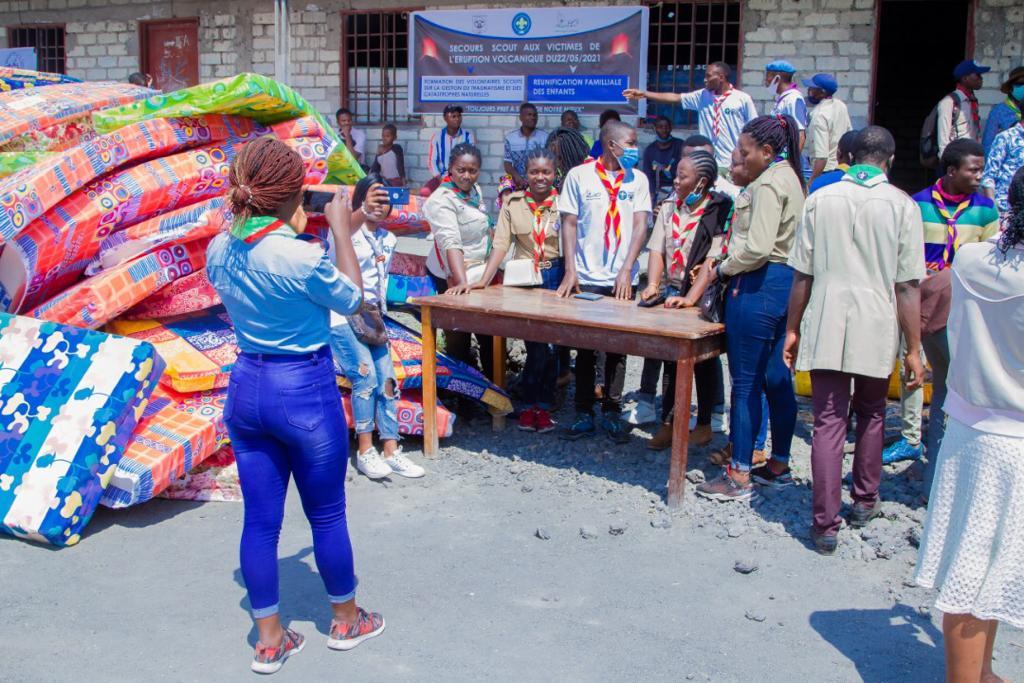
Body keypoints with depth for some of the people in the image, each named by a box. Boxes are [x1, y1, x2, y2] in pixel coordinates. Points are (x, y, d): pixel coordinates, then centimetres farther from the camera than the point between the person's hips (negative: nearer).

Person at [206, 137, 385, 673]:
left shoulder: (219, 251, -3)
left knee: (260, 519, 12)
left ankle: (269, 639, 24)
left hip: (246, 386, 6)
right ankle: (346, 621, 32)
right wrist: (340, 229, 2)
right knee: (326, 514, 13)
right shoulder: (303, 256, -23)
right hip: (306, 389, -6)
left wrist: (294, 230, 15)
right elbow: (350, 299, -4)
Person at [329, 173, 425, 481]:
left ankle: (391, 452, 0)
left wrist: (379, 311, 5)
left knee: (387, 380, -5)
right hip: (342, 316, -6)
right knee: (366, 377, -18)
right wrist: (364, 209, -47)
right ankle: (365, 452, -8)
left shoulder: (388, 240, 14)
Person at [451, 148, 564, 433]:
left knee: (549, 343, 1)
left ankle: (540, 404, 16)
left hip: (555, 277, 0)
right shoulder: (513, 203, 1)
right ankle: (532, 403, 13)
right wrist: (483, 281, -14)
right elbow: (501, 244, -5)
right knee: (536, 344, -3)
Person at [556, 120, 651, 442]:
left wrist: (626, 270, -12)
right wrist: (570, 270, -7)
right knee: (585, 349, 6)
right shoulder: (579, 176, 1)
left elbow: (640, 225, -1)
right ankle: (584, 413, 15)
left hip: (622, 280, 2)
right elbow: (569, 224, 1)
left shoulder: (638, 180, 6)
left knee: (617, 349, 7)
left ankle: (612, 413, 16)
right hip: (586, 279, -1)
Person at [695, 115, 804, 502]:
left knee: (746, 382, -4)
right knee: (777, 379, 14)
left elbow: (757, 248, -22)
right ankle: (779, 465, 23)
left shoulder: (768, 184, -14)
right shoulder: (790, 178, 17)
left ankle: (739, 476, 1)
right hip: (785, 282, 10)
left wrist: (722, 270, -7)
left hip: (758, 284, -10)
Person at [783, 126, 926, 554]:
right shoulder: (902, 206, -4)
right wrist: (914, 349, 1)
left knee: (829, 420, 2)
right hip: (876, 330, 0)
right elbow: (908, 286, -5)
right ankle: (864, 501, 34)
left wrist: (793, 329, 12)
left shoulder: (820, 200, 1)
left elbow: (802, 275, 2)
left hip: (825, 329, 0)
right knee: (870, 414, 21)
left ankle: (825, 525, 1)